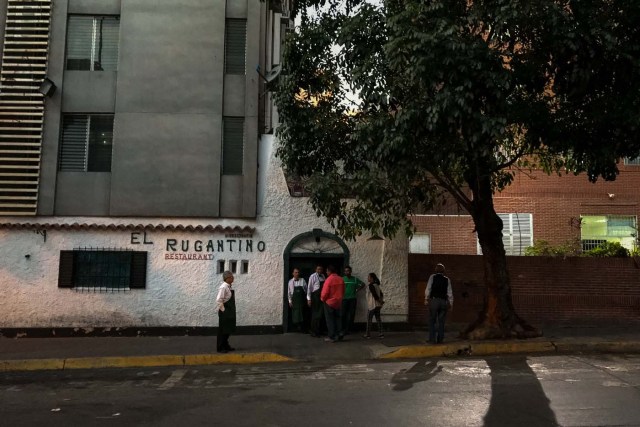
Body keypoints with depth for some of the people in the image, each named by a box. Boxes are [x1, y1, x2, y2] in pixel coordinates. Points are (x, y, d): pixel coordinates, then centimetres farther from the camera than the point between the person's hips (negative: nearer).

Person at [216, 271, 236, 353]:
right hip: (224, 312, -9)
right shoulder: (223, 287, -19)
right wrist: (223, 309, -18)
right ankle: (220, 348, 9)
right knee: (223, 330, 0)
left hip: (229, 312, 9)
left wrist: (231, 311, 15)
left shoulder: (229, 287, 9)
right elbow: (218, 300, -24)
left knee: (228, 329, 16)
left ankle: (226, 346, 28)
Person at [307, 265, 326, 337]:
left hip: (322, 297, 6)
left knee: (322, 314, 9)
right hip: (315, 296, -6)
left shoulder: (323, 276, 10)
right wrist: (309, 299, -11)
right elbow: (309, 288, -8)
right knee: (315, 314, 1)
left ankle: (318, 330, 23)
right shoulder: (313, 276, -7)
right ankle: (313, 332, 12)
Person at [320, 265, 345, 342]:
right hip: (338, 302, 5)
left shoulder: (329, 279, -18)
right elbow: (343, 291, 8)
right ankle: (340, 335, 14)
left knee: (330, 320, 4)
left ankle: (332, 337, 5)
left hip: (329, 302, -5)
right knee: (338, 319, 16)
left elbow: (325, 292, -17)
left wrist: (322, 299, 0)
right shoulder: (341, 279, 0)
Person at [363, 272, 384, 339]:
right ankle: (380, 333, 9)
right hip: (378, 305, 9)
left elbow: (375, 295, -19)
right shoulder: (376, 285, 13)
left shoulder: (370, 285, -15)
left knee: (369, 319, -1)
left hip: (373, 305, -9)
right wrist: (381, 301, 7)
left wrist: (379, 301, -10)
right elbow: (381, 294, 14)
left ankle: (368, 334, 1)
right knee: (378, 318, 9)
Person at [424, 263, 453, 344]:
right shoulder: (447, 279, 9)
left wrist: (426, 299, -3)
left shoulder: (432, 277, 2)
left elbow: (428, 289, -5)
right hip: (444, 301, 3)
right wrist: (451, 303, 8)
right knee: (441, 321, 9)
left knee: (432, 320, 2)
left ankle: (432, 339, -3)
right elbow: (450, 292, 6)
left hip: (434, 300, -2)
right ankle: (440, 339, 7)